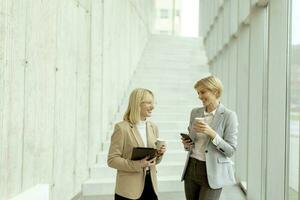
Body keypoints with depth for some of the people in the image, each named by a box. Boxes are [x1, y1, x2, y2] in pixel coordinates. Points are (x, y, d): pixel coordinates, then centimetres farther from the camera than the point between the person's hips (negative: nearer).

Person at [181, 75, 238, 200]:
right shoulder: (195, 112, 6)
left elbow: (230, 150, -11)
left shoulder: (228, 116, -9)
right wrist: (186, 143, -6)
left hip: (212, 172, -5)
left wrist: (211, 133, -23)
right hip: (191, 169, 5)